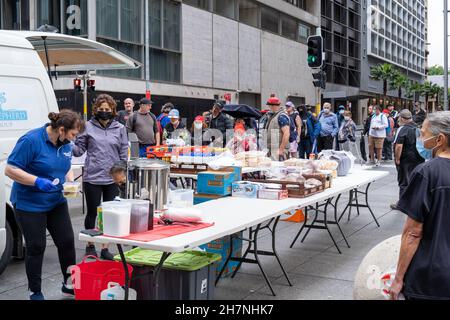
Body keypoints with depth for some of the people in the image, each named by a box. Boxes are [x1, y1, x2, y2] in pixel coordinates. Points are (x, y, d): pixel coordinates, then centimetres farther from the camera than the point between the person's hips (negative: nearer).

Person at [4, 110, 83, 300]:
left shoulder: (66, 143, 0)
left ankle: (69, 284, 25)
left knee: (67, 241, 7)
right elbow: (10, 170, -19)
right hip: (29, 204, -6)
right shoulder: (31, 140, -20)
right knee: (36, 247, 3)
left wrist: (70, 181, -4)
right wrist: (37, 181, -29)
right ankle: (35, 292, 20)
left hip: (56, 202, 6)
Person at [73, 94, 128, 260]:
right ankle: (90, 245, 27)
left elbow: (124, 153, 8)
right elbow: (79, 149, 3)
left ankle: (105, 247, 19)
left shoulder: (120, 128, 5)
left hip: (113, 179, 1)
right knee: (92, 213, 9)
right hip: (92, 178, -1)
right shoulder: (88, 126, 1)